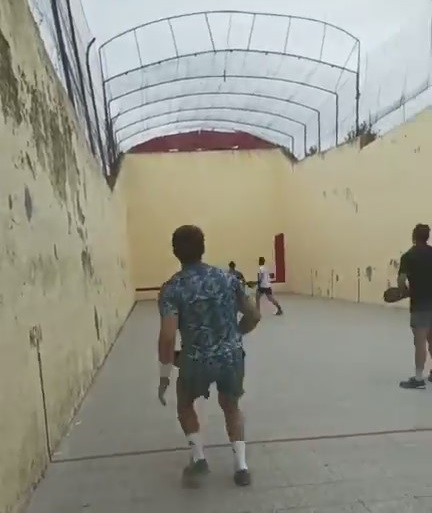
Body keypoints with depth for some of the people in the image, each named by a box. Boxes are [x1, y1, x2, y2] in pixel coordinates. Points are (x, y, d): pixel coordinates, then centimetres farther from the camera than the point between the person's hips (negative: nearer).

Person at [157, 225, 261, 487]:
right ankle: (241, 465, 25)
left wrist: (165, 375, -5)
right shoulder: (228, 278, 1)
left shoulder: (172, 288, -9)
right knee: (231, 407, 29)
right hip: (232, 356, 3)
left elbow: (168, 336, -17)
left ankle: (199, 458, 23)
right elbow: (254, 316, 6)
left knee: (185, 405, 30)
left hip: (196, 360, -2)